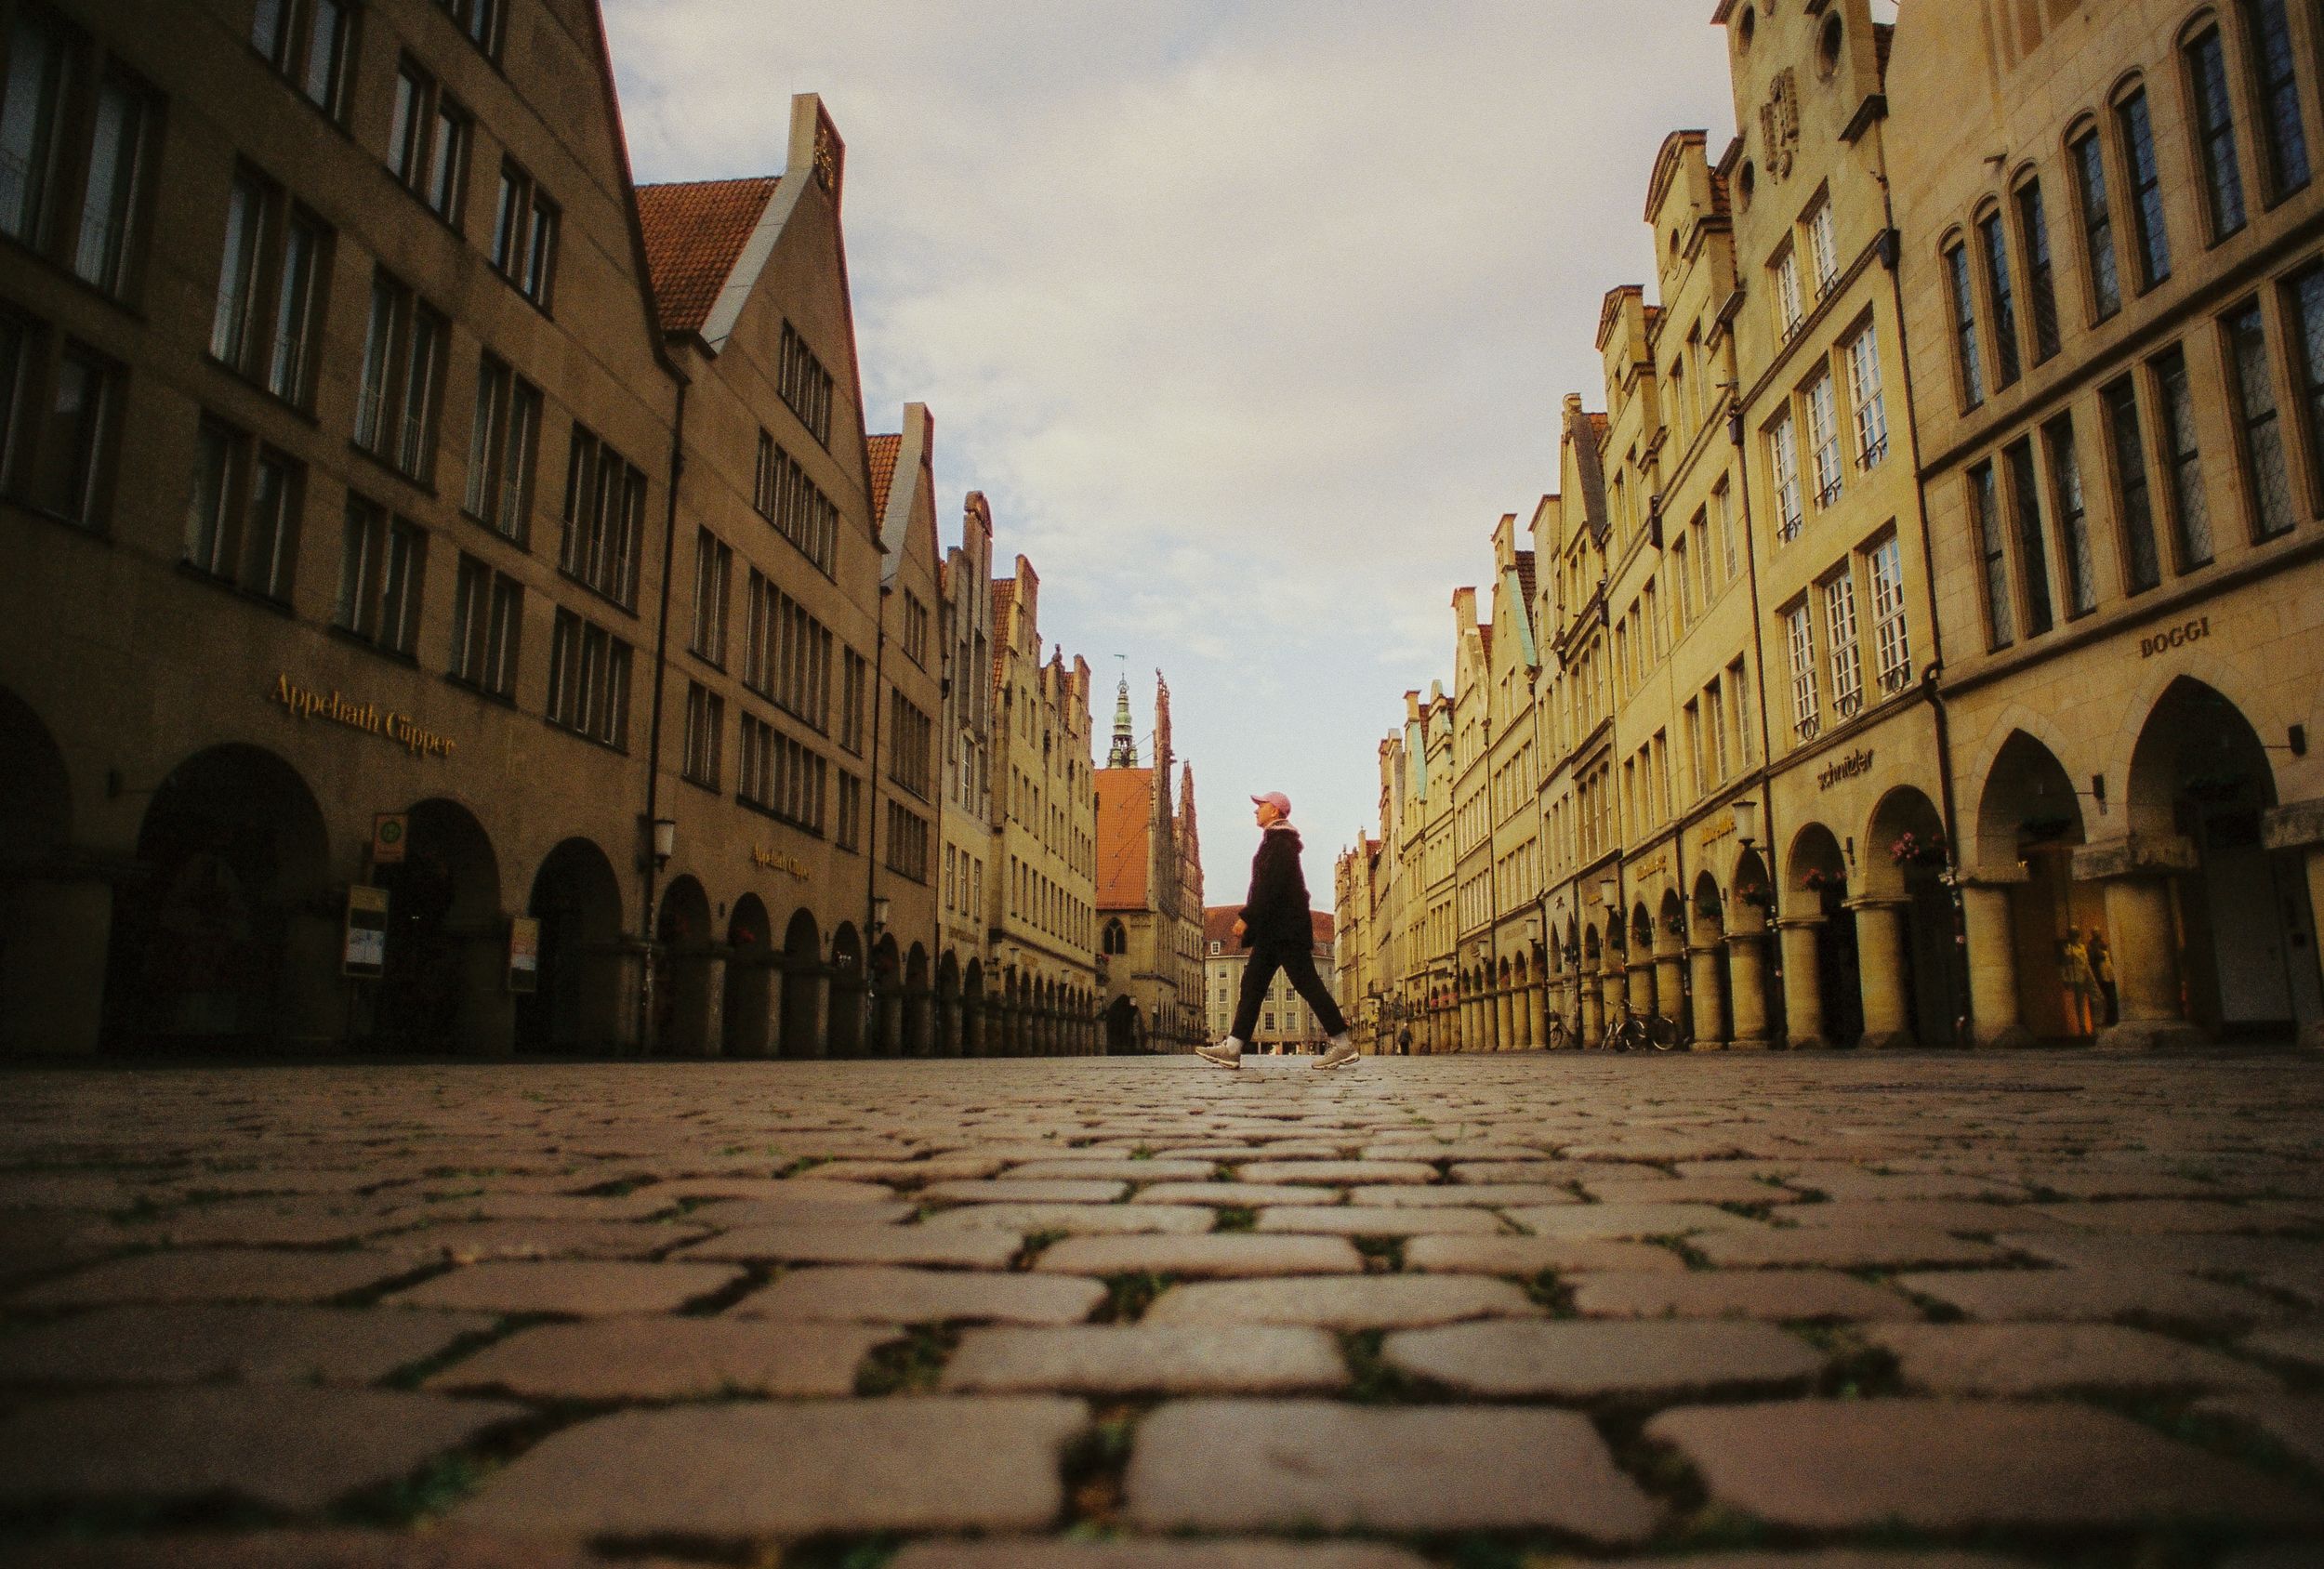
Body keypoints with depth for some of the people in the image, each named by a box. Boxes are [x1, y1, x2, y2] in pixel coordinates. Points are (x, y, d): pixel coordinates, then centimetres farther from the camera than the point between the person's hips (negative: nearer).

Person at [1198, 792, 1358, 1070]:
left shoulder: (1279, 841, -11)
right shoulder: (1277, 841, 20)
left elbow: (1270, 884, -21)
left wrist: (1247, 917, -21)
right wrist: (1252, 918, 22)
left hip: (1284, 930, -11)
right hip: (1273, 930, 11)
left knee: (1307, 984, -7)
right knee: (1252, 985, 5)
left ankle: (1343, 1044, -2)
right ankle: (1232, 1049, 3)